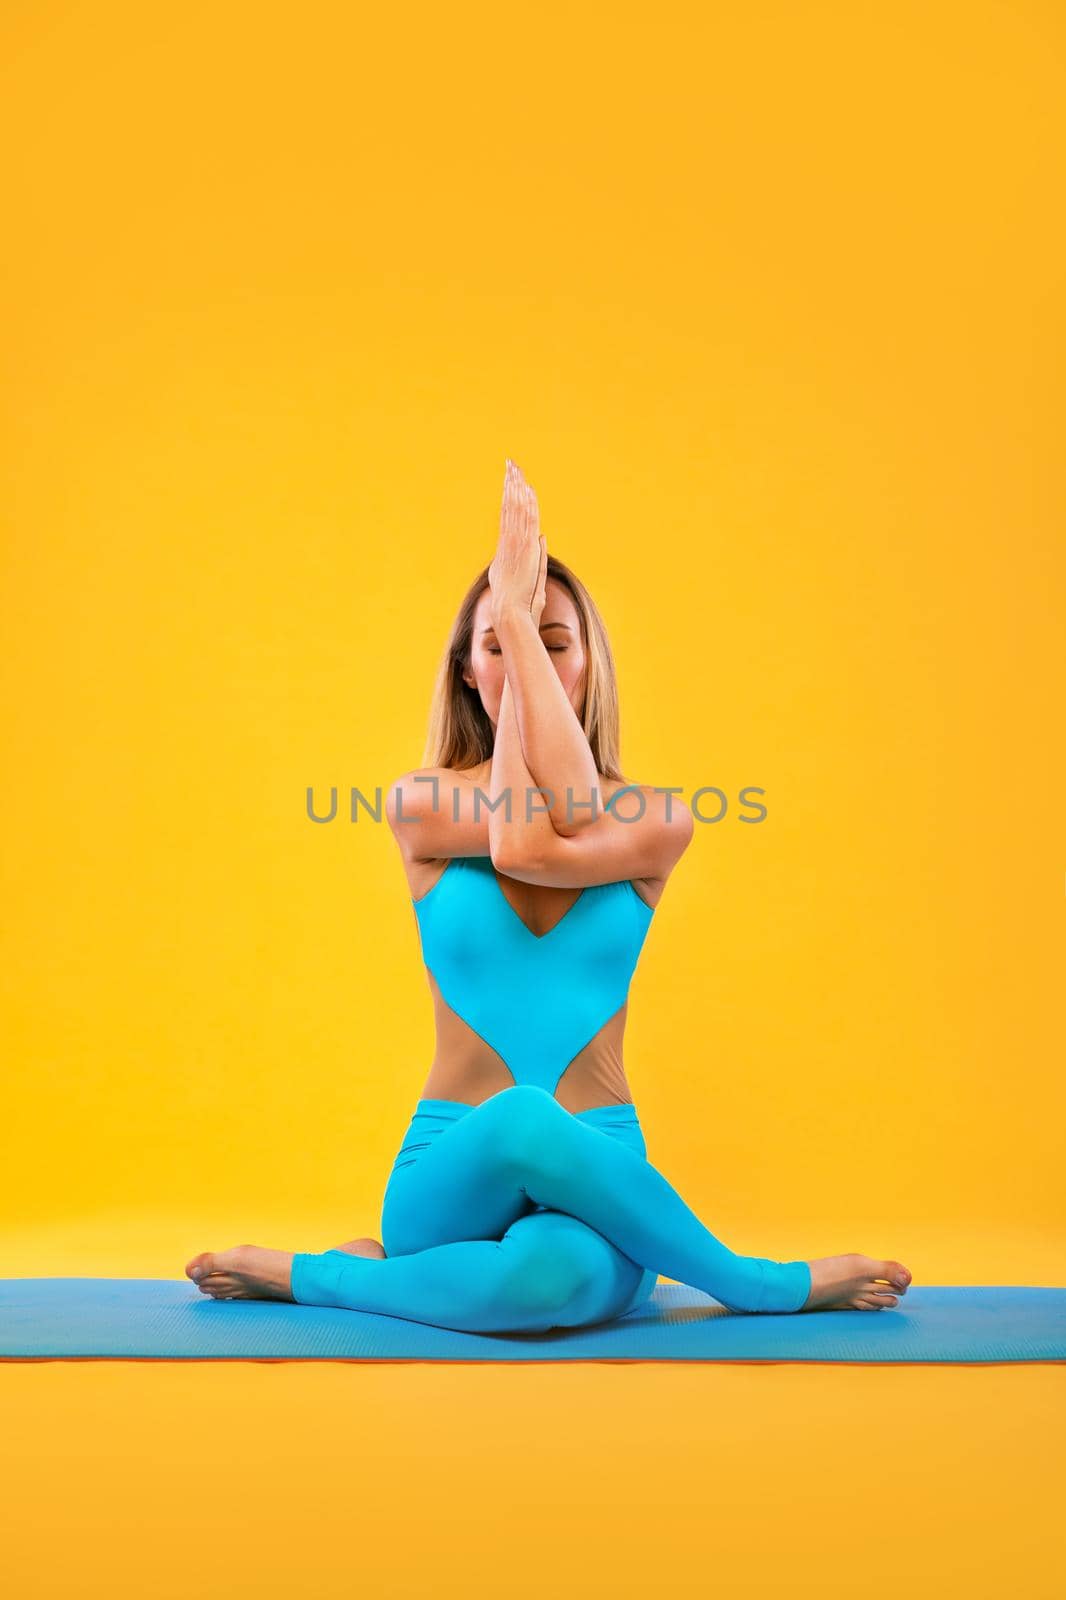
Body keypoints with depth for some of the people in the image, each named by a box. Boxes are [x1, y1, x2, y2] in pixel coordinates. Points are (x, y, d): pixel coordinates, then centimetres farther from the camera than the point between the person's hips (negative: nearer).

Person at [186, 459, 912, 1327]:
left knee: (550, 1270, -38)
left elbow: (542, 846, -19)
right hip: (454, 1168, 1)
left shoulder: (657, 820, 1)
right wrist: (511, 623, -9)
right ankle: (776, 1286, -11)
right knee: (522, 1122, -36)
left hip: (593, 1172, -1)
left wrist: (523, 615, -13)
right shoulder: (419, 803, 2)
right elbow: (525, 834, -17)